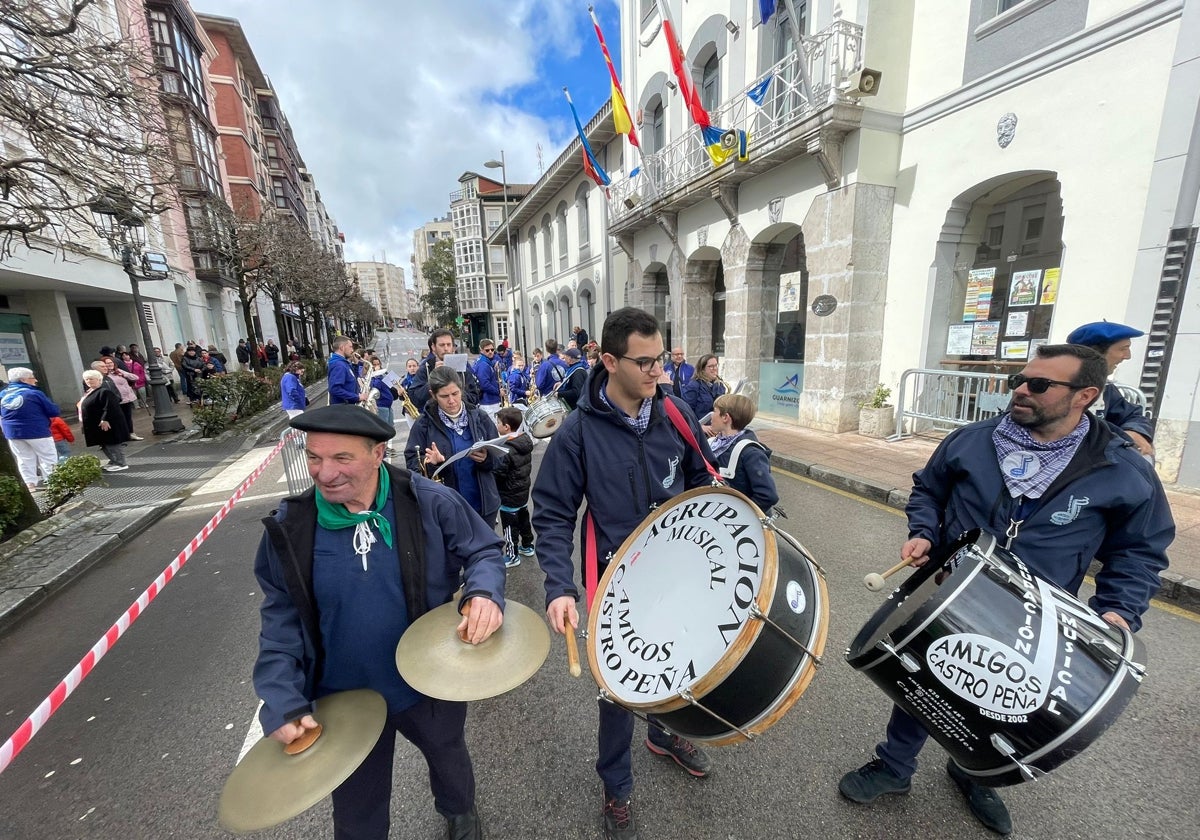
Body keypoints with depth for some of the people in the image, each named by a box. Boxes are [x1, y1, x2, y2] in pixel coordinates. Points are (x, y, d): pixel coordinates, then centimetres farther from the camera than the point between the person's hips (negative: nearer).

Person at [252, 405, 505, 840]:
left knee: (448, 757, 31)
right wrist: (282, 699, -12)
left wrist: (484, 592, -33)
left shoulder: (430, 502, -24)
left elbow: (483, 551, -13)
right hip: (345, 699, 1)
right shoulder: (291, 526, -15)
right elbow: (281, 615, -5)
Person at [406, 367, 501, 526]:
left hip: (483, 504, 2)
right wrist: (430, 463, -26)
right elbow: (412, 462, -5)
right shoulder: (424, 424, -6)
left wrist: (486, 458, -21)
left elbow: (498, 457, 0)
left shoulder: (480, 418, -2)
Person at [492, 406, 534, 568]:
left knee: (509, 526, 8)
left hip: (509, 496, -8)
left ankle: (512, 556, 21)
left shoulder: (507, 450, -27)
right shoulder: (526, 441, -3)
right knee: (524, 520, 23)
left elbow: (498, 473, -24)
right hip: (523, 491, 8)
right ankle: (527, 546, 39)